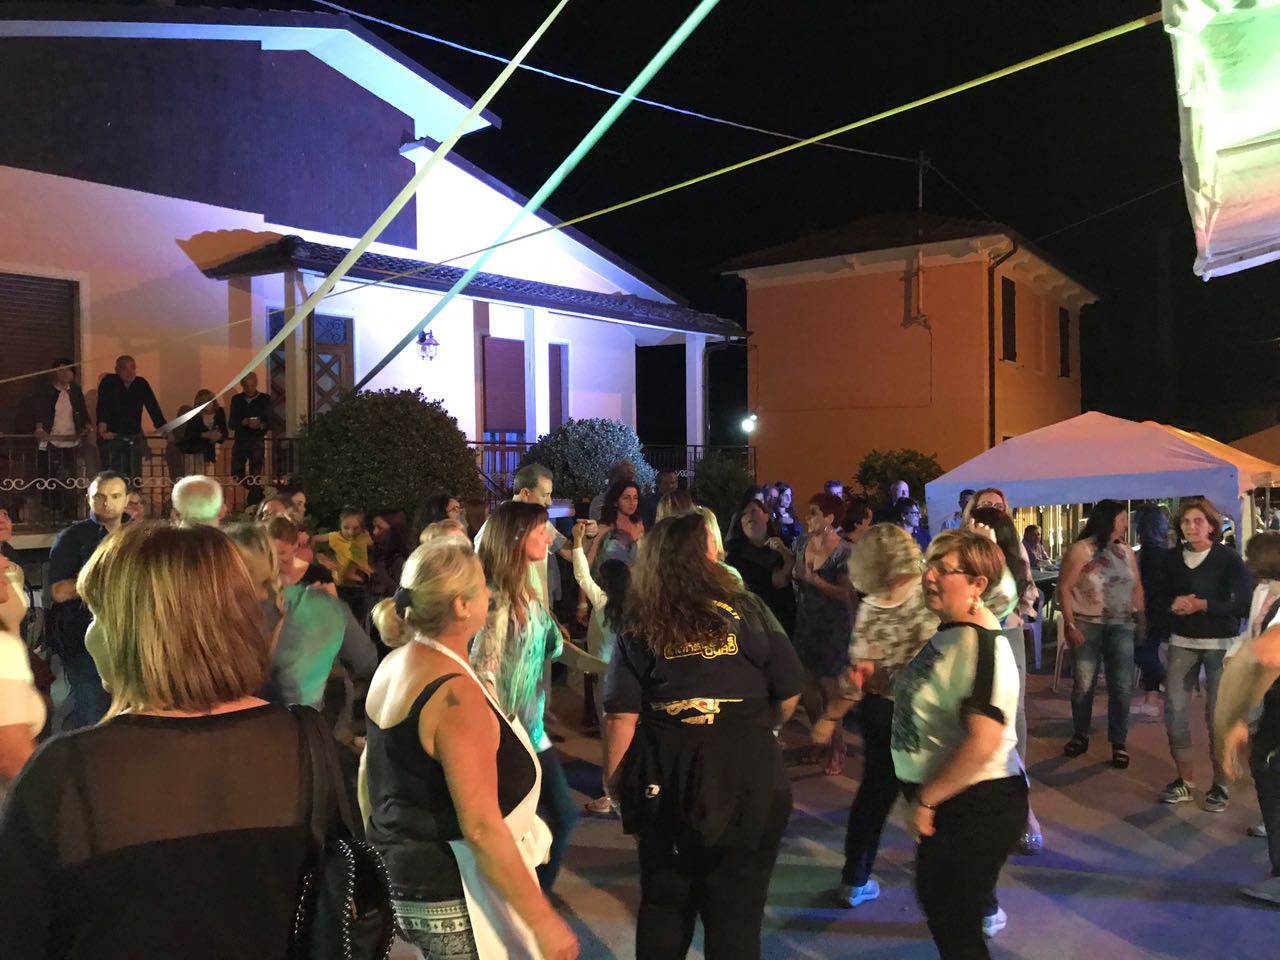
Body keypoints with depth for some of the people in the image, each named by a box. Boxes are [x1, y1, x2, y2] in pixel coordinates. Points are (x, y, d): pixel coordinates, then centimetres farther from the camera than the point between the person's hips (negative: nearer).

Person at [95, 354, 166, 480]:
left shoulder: (142, 384, 5)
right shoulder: (109, 382, -6)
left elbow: (153, 407, 2)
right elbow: (102, 405, -18)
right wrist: (102, 427, -33)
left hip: (135, 436, 4)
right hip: (112, 436, -4)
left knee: (135, 478, 6)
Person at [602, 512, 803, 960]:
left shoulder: (639, 628, -3)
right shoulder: (747, 609, -6)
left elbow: (620, 718, -9)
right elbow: (790, 693, -1)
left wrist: (618, 786, 2)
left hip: (664, 784, 2)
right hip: (745, 780, -2)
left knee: (663, 908, 20)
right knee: (736, 915, 11)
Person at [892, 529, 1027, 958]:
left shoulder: (979, 643, -25)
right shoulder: (949, 632, 5)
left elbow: (983, 743, -32)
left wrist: (926, 799, -22)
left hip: (977, 807, -10)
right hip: (952, 803, 10)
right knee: (934, 897, 26)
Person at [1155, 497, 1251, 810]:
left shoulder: (1228, 558, -9)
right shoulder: (1175, 559, 5)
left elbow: (1246, 604, -13)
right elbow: (1162, 596, 14)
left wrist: (1203, 605, -19)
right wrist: (1174, 604, -8)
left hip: (1220, 644, -4)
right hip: (1182, 641, 4)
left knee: (1218, 714, -1)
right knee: (1174, 709, 1)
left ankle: (1220, 784, 14)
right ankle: (1185, 779, 15)